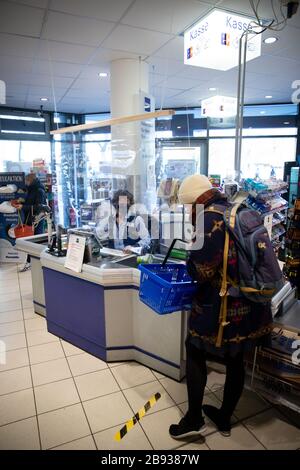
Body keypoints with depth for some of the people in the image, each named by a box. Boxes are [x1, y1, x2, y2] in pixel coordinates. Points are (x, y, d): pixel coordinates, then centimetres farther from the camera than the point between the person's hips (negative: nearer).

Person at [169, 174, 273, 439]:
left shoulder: (210, 218, -18)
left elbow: (202, 271, -20)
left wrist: (190, 261, 0)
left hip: (220, 305, -8)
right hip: (251, 305, 8)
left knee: (195, 353, 14)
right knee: (235, 360, 19)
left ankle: (194, 419, 24)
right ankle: (225, 419, 38)